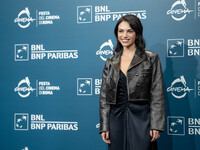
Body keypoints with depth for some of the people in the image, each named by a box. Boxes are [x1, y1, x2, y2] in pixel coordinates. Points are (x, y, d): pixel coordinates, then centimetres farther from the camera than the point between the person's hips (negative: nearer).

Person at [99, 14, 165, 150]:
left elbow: (158, 95, -3)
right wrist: (104, 126, 4)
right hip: (117, 120, 3)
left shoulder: (151, 58, 1)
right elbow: (104, 97, 11)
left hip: (141, 121, -3)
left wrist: (156, 125, -10)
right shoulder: (111, 62, 11)